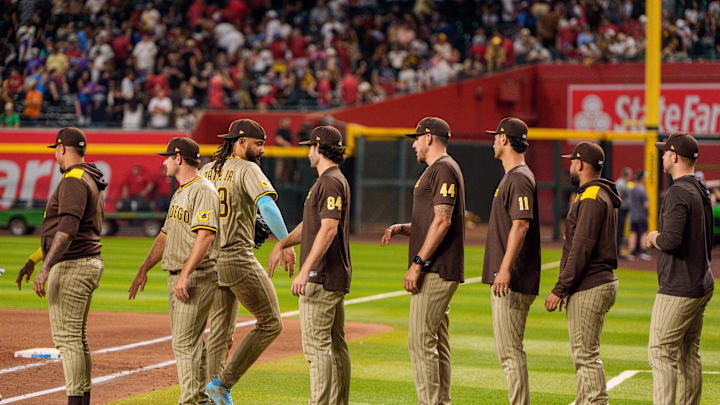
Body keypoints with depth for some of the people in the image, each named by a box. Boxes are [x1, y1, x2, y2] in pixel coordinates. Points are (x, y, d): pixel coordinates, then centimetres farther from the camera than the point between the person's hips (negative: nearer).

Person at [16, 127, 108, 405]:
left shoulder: (74, 180, -13)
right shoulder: (92, 181, 19)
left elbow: (68, 229, -26)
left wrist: (45, 268, -28)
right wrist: (32, 260, 29)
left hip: (71, 267, -10)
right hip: (89, 264, 10)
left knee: (66, 337, -10)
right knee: (77, 338, 13)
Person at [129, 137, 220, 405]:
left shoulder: (203, 190, -13)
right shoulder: (179, 193, 20)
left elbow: (206, 235, -24)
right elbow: (165, 235, 26)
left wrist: (185, 275, -29)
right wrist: (144, 269, 23)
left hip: (198, 277, -10)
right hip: (177, 277, 10)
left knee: (184, 343, -12)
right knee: (190, 342, 12)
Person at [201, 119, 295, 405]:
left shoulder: (206, 171, 15)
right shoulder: (247, 170, -7)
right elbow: (266, 205, -23)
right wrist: (286, 243, -26)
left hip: (209, 261, 8)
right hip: (238, 259, -8)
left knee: (220, 332, 13)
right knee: (271, 323, 2)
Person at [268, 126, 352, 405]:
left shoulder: (330, 181, -14)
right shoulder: (334, 180, 19)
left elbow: (329, 228, -24)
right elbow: (309, 225, 27)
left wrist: (305, 271, -27)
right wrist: (281, 245, 21)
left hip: (322, 276, -11)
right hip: (337, 277, 11)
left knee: (316, 344, -11)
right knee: (336, 345, 11)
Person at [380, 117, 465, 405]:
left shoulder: (443, 169, -11)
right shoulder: (435, 170, 22)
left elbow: (443, 221, -20)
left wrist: (417, 264, -21)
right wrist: (402, 228, 10)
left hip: (435, 271, -11)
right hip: (439, 271, 11)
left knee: (420, 340, -12)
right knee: (437, 342, 12)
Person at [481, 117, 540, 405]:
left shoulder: (519, 178, -13)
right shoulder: (511, 176, 19)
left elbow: (521, 223, -23)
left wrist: (505, 268, -29)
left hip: (511, 281, -11)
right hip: (507, 281, 11)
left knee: (510, 350, -10)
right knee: (507, 350, 13)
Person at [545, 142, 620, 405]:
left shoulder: (591, 198, -14)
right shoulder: (602, 195, 19)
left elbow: (581, 249, -20)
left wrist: (560, 289, -18)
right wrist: (566, 289, 21)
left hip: (589, 289, -11)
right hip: (602, 281, 11)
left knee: (585, 355, -10)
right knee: (584, 355, 14)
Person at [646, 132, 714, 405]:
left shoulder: (678, 192, -17)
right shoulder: (702, 192, 14)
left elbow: (671, 240, -26)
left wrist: (654, 238, -6)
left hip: (678, 288, -10)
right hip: (702, 286, 10)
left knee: (661, 353, -8)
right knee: (689, 354, 14)